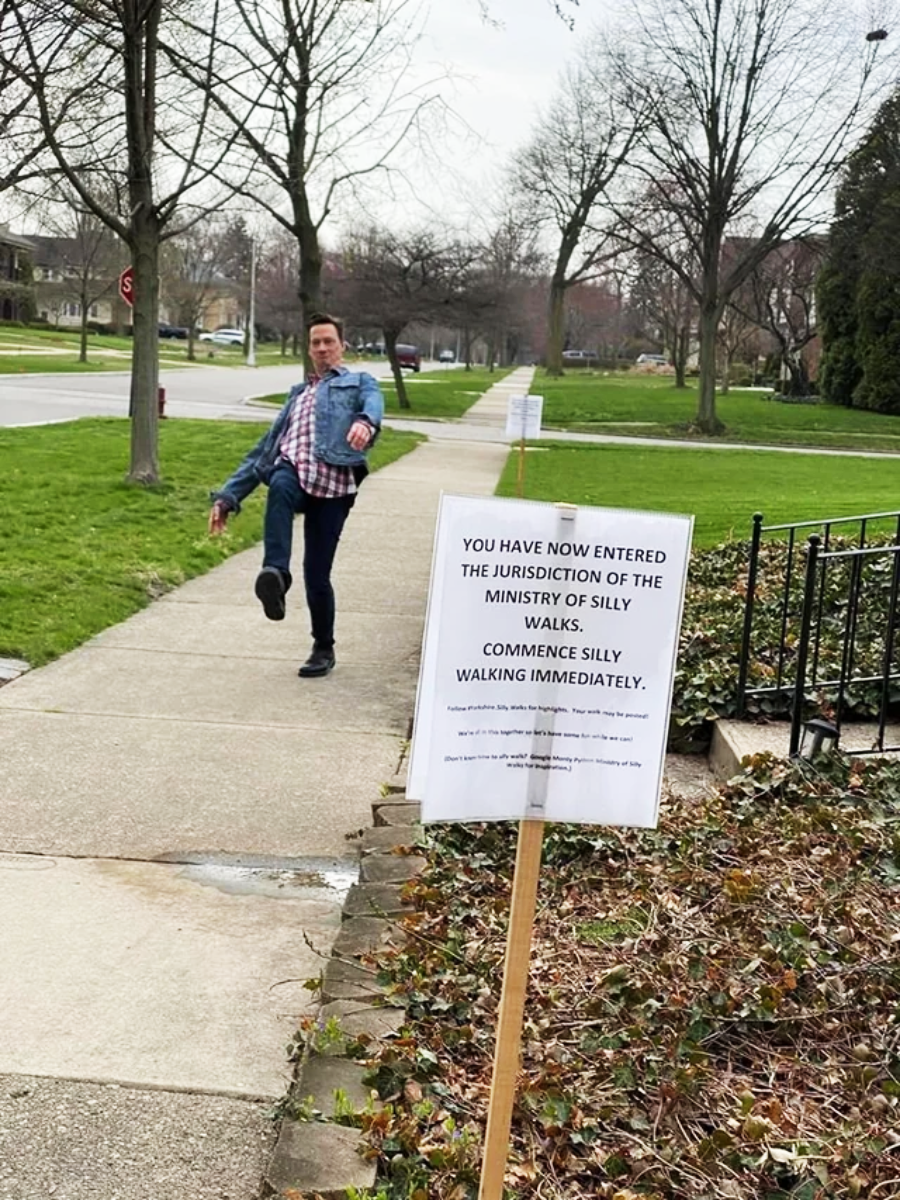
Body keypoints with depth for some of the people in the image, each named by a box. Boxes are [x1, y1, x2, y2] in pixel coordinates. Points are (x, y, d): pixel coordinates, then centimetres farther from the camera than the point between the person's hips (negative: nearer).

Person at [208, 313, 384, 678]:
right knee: (280, 487, -37)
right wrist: (228, 495, 21)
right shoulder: (298, 394, 35)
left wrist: (365, 422, -35)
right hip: (293, 469, 3)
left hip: (332, 482, -3)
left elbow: (374, 403, -6)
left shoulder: (359, 383, 21)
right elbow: (265, 448, 32)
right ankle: (275, 574, -51)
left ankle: (323, 649, 15)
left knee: (317, 574, -7)